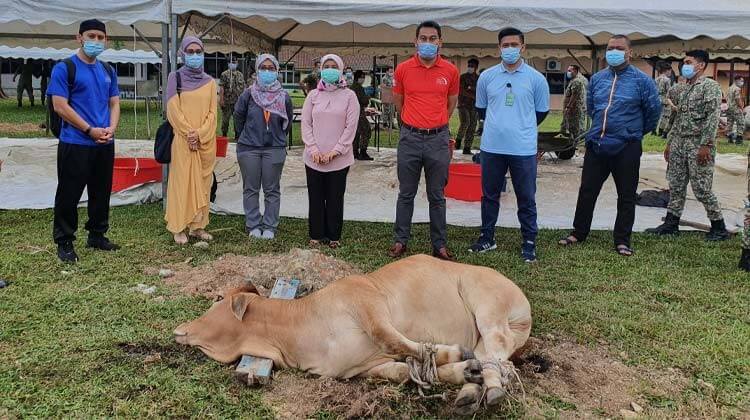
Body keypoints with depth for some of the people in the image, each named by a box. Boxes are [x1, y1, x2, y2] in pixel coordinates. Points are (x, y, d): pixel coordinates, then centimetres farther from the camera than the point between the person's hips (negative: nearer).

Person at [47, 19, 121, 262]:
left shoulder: (108, 71, 13)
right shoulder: (64, 69, -6)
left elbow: (115, 103, 14)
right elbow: (60, 106, -12)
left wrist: (111, 128, -5)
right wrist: (90, 130, -15)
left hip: (105, 144, 6)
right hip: (75, 144, -6)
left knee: (102, 192, 13)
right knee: (69, 194, 0)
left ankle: (97, 236, 27)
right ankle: (64, 242, 10)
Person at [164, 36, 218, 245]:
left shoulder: (209, 81, 10)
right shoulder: (175, 77, 2)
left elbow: (212, 112, 5)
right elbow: (173, 110, -5)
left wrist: (200, 134, -10)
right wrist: (190, 133, -13)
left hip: (206, 140, 3)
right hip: (183, 140, -3)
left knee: (202, 183, 5)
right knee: (182, 182, -2)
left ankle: (198, 225, 13)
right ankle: (178, 228, 4)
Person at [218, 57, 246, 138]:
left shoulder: (240, 75, 12)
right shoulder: (224, 74, -2)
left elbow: (243, 87, 14)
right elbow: (221, 88, -7)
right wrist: (221, 99, -14)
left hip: (238, 101, 4)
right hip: (227, 101, -4)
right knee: (225, 119, 2)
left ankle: (237, 135, 14)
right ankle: (224, 135, 12)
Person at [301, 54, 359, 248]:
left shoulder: (349, 96, 1)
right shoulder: (313, 95, 8)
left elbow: (351, 127, -4)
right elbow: (306, 124, 5)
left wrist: (334, 151, -11)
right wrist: (314, 150, -7)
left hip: (339, 158, -2)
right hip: (314, 158, 2)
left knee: (335, 198, 5)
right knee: (315, 198, 7)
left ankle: (334, 236, 17)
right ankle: (316, 235, 18)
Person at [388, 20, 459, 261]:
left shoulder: (450, 71, 0)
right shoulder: (403, 69, 0)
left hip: (438, 139, 0)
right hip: (409, 138, 0)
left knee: (437, 196, 8)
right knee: (406, 194, 8)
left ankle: (440, 245, 16)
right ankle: (400, 241, 19)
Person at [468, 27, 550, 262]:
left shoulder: (536, 79, 0)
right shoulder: (487, 77, 4)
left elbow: (541, 112, 11)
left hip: (524, 149, -2)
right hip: (491, 147, 2)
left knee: (526, 199, 6)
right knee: (490, 195, 13)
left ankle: (529, 243, 17)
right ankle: (487, 238, 26)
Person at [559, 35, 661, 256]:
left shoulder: (641, 80, -5)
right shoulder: (597, 78, 8)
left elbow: (654, 110, 2)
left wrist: (637, 131, 11)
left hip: (626, 148, -4)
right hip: (596, 145, 4)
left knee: (626, 196, 5)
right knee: (587, 191, 9)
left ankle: (622, 240, 16)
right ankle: (578, 233, 22)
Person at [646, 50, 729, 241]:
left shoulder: (710, 86, -8)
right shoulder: (684, 89, 16)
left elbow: (713, 117, -16)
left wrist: (706, 145, -22)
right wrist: (669, 142, 17)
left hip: (698, 145, -8)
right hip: (679, 144, 8)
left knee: (702, 188, -4)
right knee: (676, 185, 9)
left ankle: (719, 227, 9)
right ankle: (671, 224, 17)